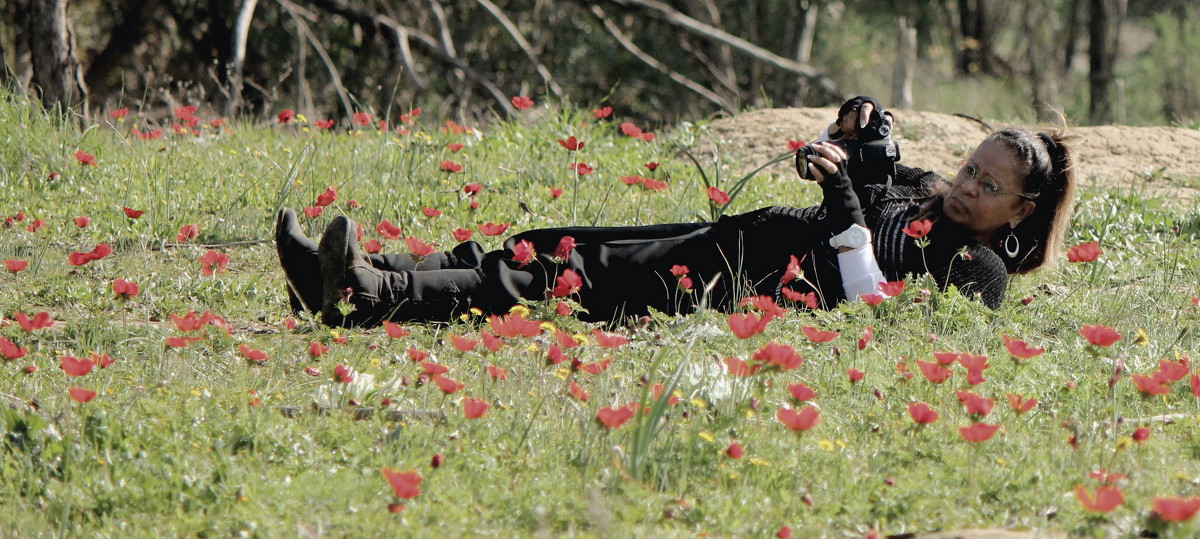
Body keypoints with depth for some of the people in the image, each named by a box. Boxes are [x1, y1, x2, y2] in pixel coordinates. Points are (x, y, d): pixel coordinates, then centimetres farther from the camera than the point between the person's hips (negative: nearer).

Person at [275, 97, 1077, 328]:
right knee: (542, 250, -7)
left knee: (574, 282, -25)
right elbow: (842, 172, 35)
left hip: (749, 283, -9)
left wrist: (846, 209, -19)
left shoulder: (978, 267, -2)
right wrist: (848, 133, 13)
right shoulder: (926, 193, 24)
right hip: (733, 239, 9)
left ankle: (372, 296, -37)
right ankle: (350, 279, -17)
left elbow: (876, 309, -17)